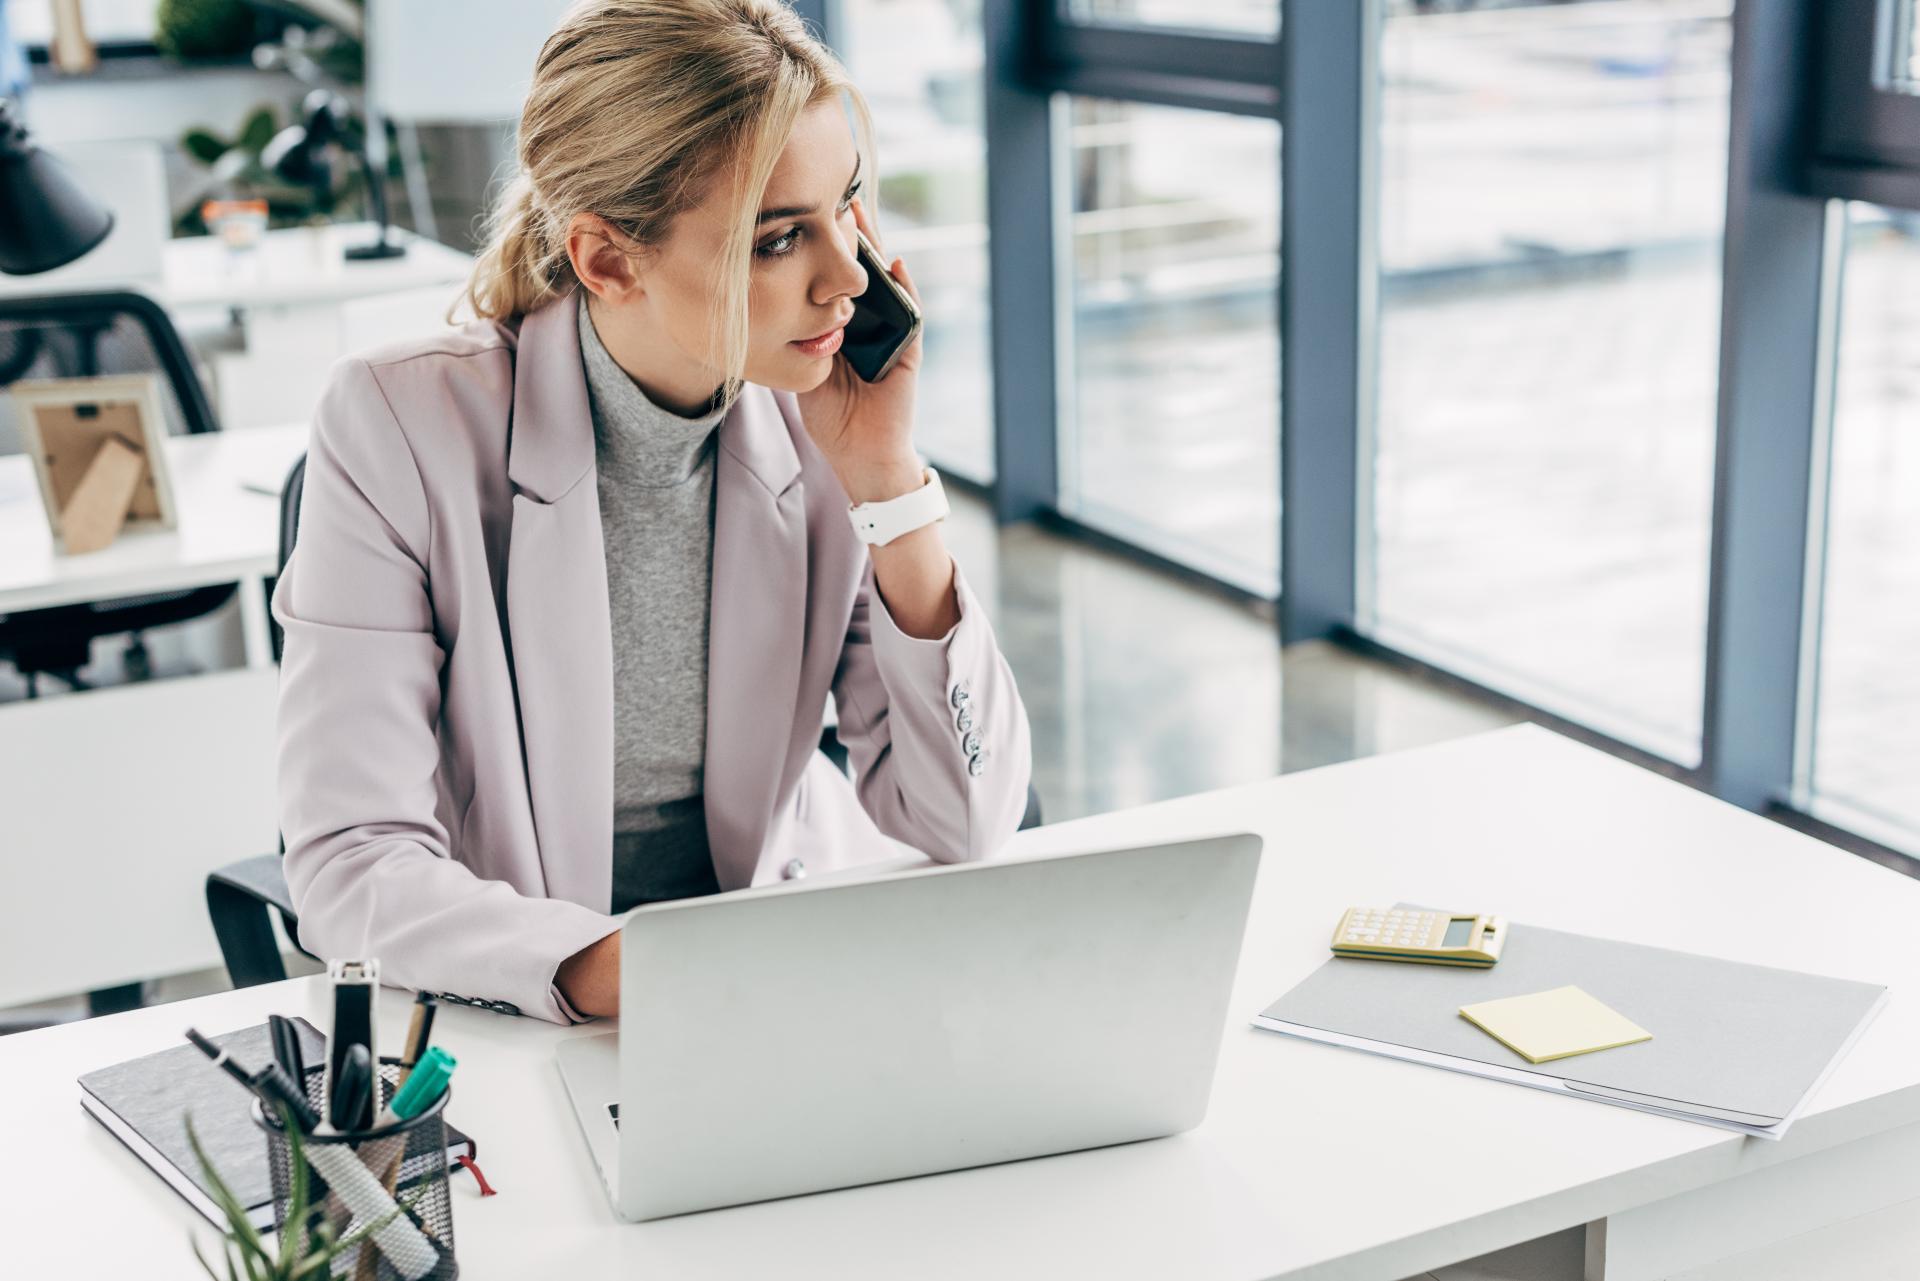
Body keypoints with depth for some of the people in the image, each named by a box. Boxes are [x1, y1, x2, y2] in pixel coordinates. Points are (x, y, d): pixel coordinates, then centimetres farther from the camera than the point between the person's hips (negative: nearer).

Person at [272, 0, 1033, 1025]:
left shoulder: (818, 421, -9)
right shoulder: (400, 428, -16)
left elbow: (966, 827, -12)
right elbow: (350, 867, -18)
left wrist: (886, 478, -19)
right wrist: (620, 975, -36)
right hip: (509, 1020, -3)